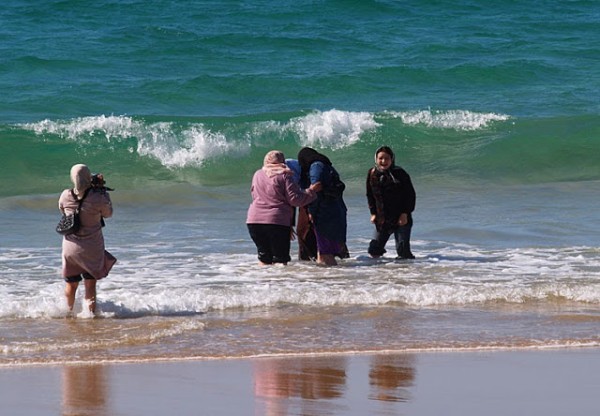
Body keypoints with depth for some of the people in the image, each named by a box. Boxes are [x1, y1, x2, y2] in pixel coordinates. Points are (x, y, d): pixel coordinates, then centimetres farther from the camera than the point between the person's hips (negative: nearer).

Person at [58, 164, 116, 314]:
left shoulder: (66, 196, -11)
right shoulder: (98, 198, -20)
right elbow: (108, 214, -1)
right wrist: (102, 189, 2)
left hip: (71, 245, 3)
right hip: (92, 248, -3)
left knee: (71, 283, 19)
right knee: (90, 284, 10)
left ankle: (69, 312, 33)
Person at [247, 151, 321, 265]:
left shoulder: (257, 175, 13)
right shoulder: (284, 176, -4)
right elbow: (294, 199, -8)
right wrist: (311, 191, 3)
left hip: (254, 221, 5)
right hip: (278, 221, -5)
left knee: (264, 257, 13)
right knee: (280, 257, -2)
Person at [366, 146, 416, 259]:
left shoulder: (400, 174, -9)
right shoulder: (372, 174, 2)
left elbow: (410, 195, -6)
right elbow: (370, 195, 13)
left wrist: (405, 213, -12)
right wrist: (373, 213, 4)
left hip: (401, 219, -4)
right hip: (382, 220, 4)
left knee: (403, 250, -8)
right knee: (374, 250, 0)